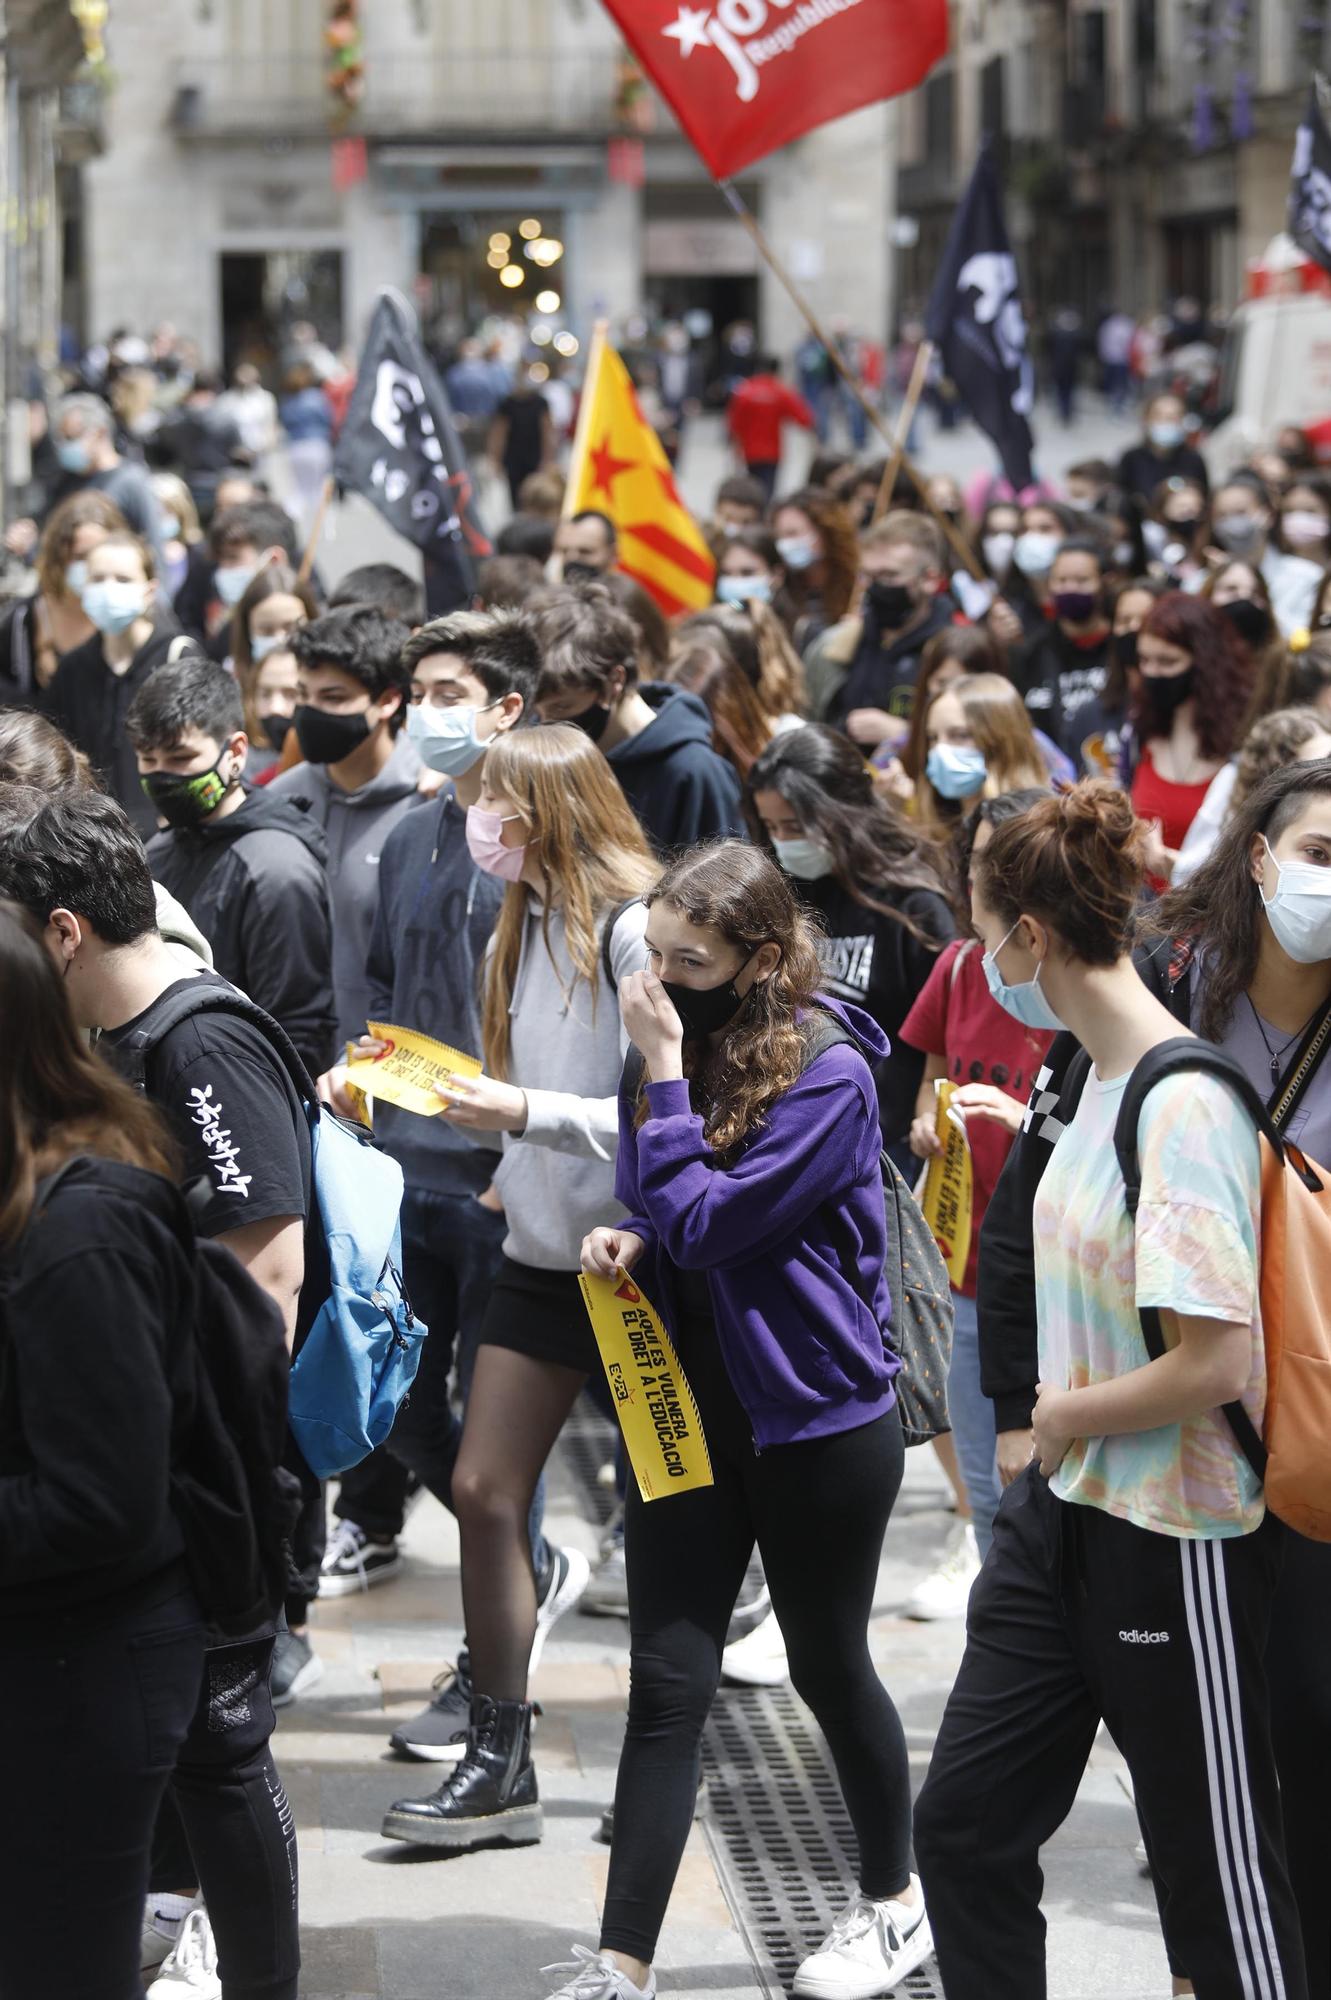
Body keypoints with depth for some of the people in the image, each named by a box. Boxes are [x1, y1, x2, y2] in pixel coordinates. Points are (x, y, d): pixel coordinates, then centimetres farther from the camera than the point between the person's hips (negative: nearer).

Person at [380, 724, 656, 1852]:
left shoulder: (635, 931, -18)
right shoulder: (529, 923, 9)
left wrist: (529, 1113, -25)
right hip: (540, 1251, 8)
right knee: (484, 1489, 4)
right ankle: (499, 1765, 10)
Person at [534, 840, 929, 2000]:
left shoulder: (826, 1075, -19)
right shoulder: (678, 1051, 3)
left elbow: (708, 1222, -24)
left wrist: (665, 1073, -22)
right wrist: (624, 1238, -4)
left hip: (816, 1418, -5)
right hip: (687, 1412, 5)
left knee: (828, 1669, 12)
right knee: (668, 1687, 2)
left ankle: (894, 1902, 35)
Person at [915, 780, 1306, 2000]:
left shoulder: (1186, 1107, -21)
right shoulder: (1102, 1076, 7)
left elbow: (1215, 1361, -26)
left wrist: (1066, 1414, -12)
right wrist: (1053, 1421, 4)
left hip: (1173, 1539, -9)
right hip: (1063, 1513, 9)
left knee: (1218, 1869, 4)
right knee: (964, 1827, 11)